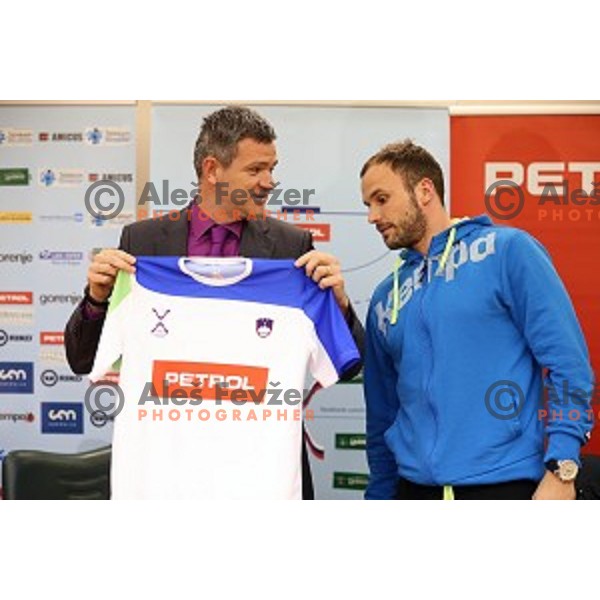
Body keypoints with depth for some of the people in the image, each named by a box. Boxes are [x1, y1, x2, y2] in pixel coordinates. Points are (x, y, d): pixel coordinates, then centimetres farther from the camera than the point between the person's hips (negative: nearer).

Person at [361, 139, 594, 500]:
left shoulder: (507, 250, -3)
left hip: (504, 485, -5)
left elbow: (567, 362, -9)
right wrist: (379, 497, 17)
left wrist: (561, 471, -16)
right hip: (416, 487, 5)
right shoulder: (385, 298, 14)